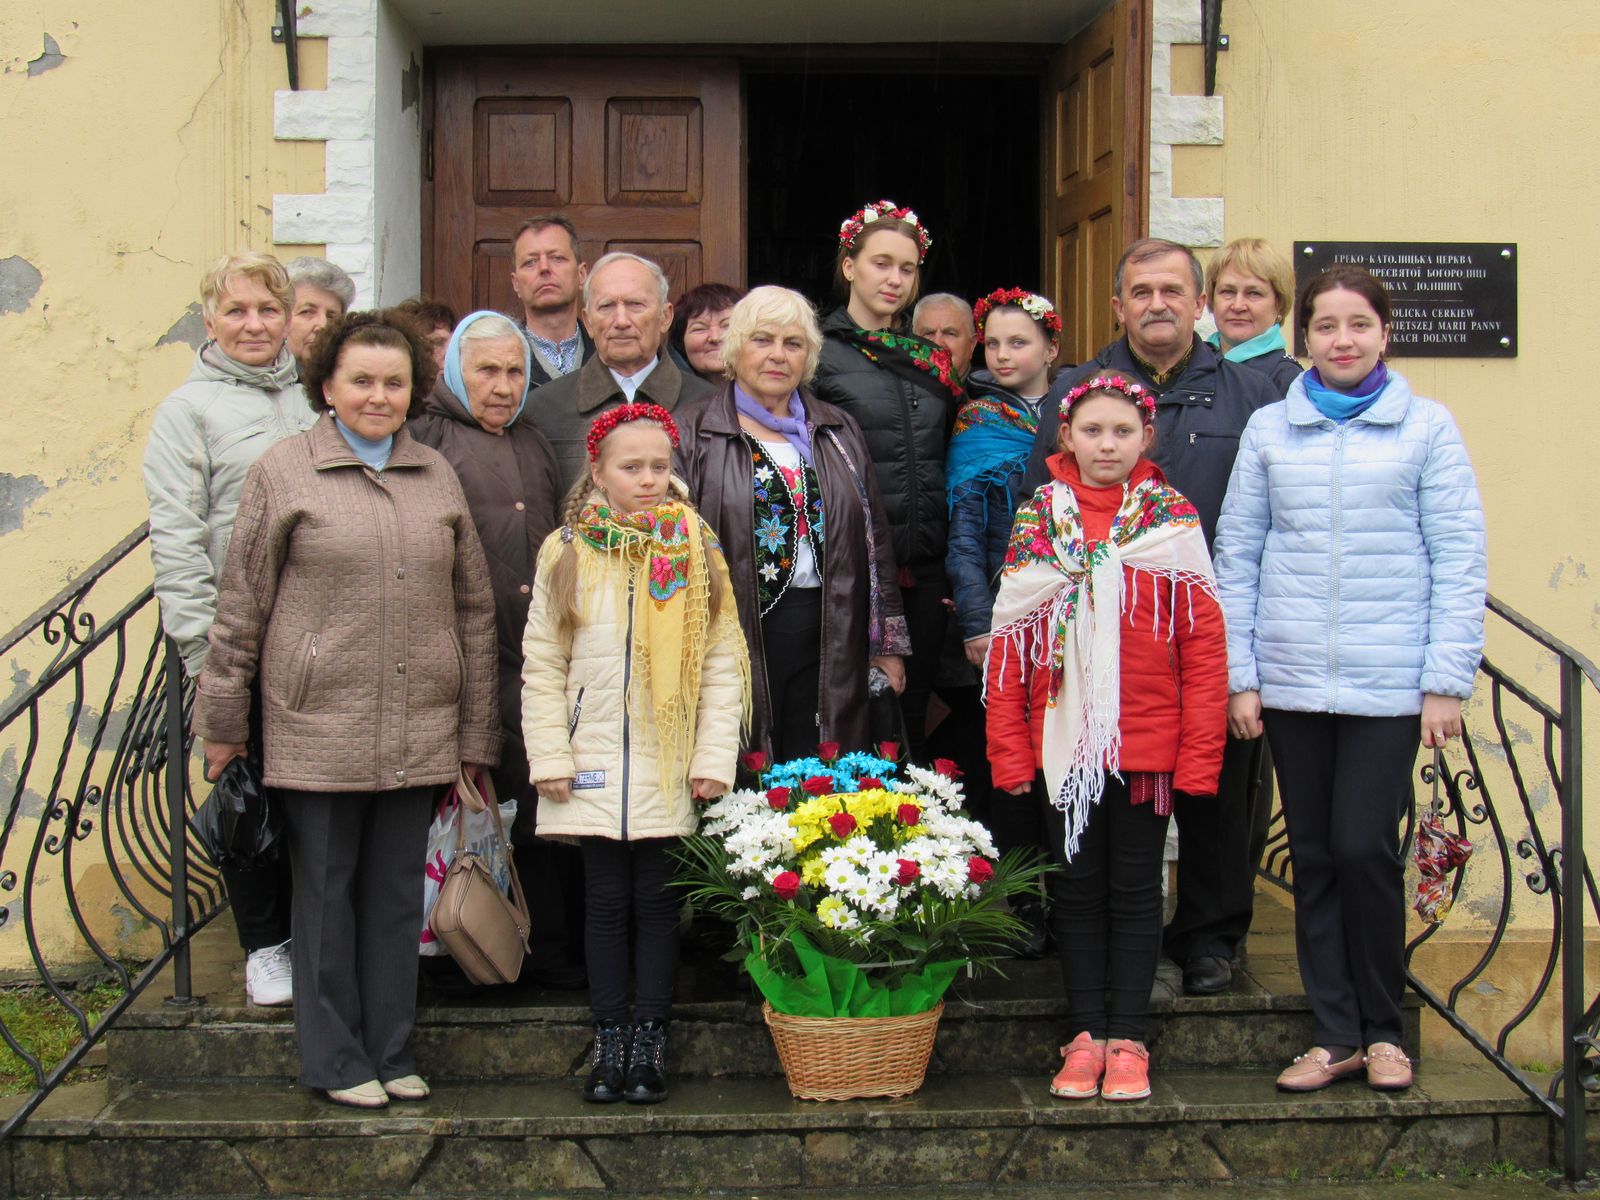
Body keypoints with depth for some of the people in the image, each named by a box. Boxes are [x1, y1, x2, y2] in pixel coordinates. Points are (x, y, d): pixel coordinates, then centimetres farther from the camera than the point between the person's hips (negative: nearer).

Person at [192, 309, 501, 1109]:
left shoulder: (437, 475, 10)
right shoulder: (282, 472, 0)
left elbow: (475, 610, 13)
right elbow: (240, 609, 2)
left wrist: (476, 736, 11)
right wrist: (222, 723, 3)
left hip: (419, 735, 3)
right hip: (318, 731, -3)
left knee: (398, 893, 11)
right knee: (326, 893, 5)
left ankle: (393, 1051, 22)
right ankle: (337, 1059, 17)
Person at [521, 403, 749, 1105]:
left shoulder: (696, 552, 2)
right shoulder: (567, 553, 2)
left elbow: (723, 666, 1)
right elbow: (542, 665, 4)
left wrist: (714, 758, -5)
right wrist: (549, 758, -3)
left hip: (669, 769, 0)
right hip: (594, 762, 0)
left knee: (656, 901, 5)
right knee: (606, 902, 6)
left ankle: (650, 1042, 14)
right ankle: (609, 1043, 15)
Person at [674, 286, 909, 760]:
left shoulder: (838, 431, 15)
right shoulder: (693, 433, 2)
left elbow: (875, 539, 16)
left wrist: (887, 645, 11)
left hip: (830, 644, 3)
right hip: (740, 637, -3)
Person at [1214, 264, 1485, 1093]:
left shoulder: (1426, 427, 2)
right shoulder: (1269, 430, 7)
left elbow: (1457, 560, 1)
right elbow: (1236, 554, 8)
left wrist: (1447, 682, -4)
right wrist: (1239, 675, 4)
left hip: (1389, 682, -2)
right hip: (1290, 678, 2)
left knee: (1365, 848, -6)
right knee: (1314, 855, 7)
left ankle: (1382, 1029, 13)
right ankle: (1335, 1034, 17)